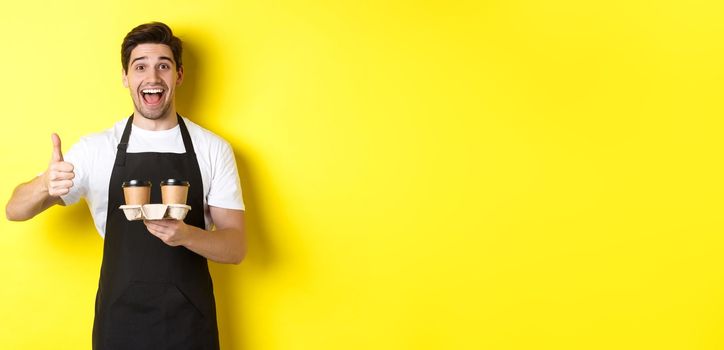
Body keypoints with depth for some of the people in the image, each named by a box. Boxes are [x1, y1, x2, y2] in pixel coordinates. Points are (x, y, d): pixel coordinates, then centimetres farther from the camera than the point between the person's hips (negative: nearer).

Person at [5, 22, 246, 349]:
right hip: (119, 321, 0)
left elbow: (236, 247, -3)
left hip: (190, 322, 0)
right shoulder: (95, 149, -2)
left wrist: (185, 235, -24)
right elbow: (15, 210, -1)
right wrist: (45, 185, -24)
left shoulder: (214, 150, -3)